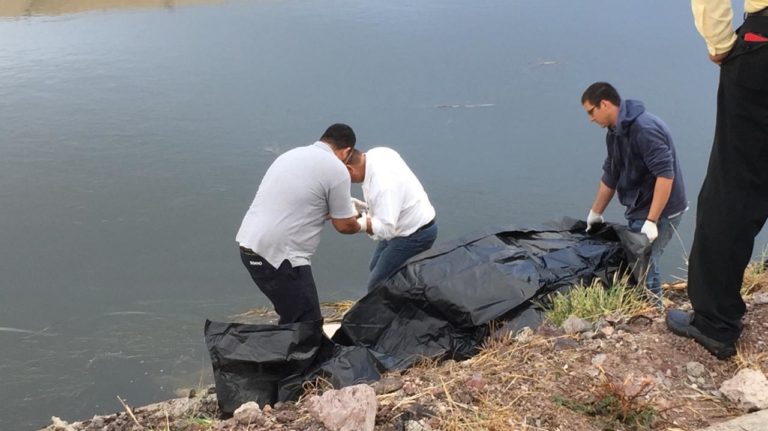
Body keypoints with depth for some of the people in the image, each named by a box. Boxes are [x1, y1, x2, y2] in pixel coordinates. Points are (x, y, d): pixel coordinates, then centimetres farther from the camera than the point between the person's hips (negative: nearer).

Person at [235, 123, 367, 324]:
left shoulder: (292, 154, 17)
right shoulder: (336, 169, -7)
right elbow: (344, 225, 1)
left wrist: (344, 206, 38)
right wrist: (361, 226, 23)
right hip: (278, 255, -9)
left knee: (292, 320, 20)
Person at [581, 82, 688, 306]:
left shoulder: (645, 129, -23)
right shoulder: (615, 132, 7)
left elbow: (665, 175, -28)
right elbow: (610, 176, 17)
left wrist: (651, 221, -28)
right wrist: (595, 213, 22)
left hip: (660, 211, -9)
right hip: (639, 209, 9)